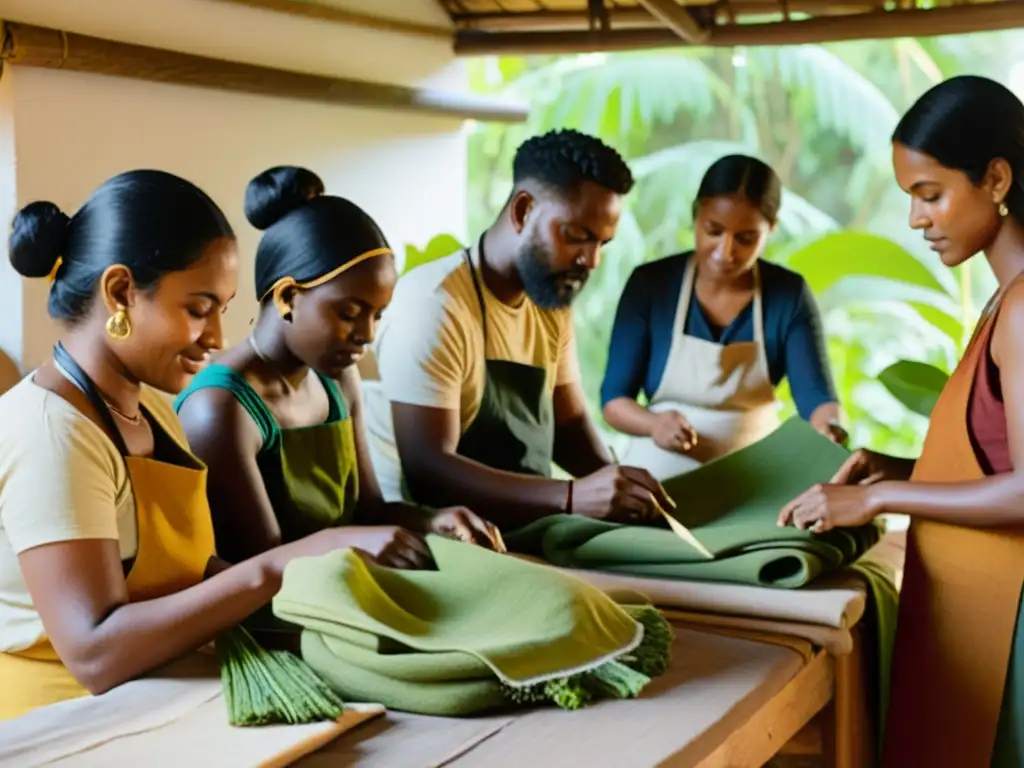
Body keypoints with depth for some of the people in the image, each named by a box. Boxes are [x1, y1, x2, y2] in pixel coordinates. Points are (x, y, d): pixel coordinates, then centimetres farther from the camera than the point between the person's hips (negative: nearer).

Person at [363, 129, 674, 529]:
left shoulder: (553, 304, 6)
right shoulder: (434, 306, -19)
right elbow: (427, 470, -25)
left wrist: (612, 480, -8)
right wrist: (573, 497, -33)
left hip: (525, 526, 8)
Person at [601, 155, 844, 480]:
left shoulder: (789, 295, -2)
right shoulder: (650, 284, -5)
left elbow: (816, 396, -8)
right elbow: (613, 398, -4)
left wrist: (831, 432, -31)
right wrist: (654, 424, -24)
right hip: (660, 475, -1)